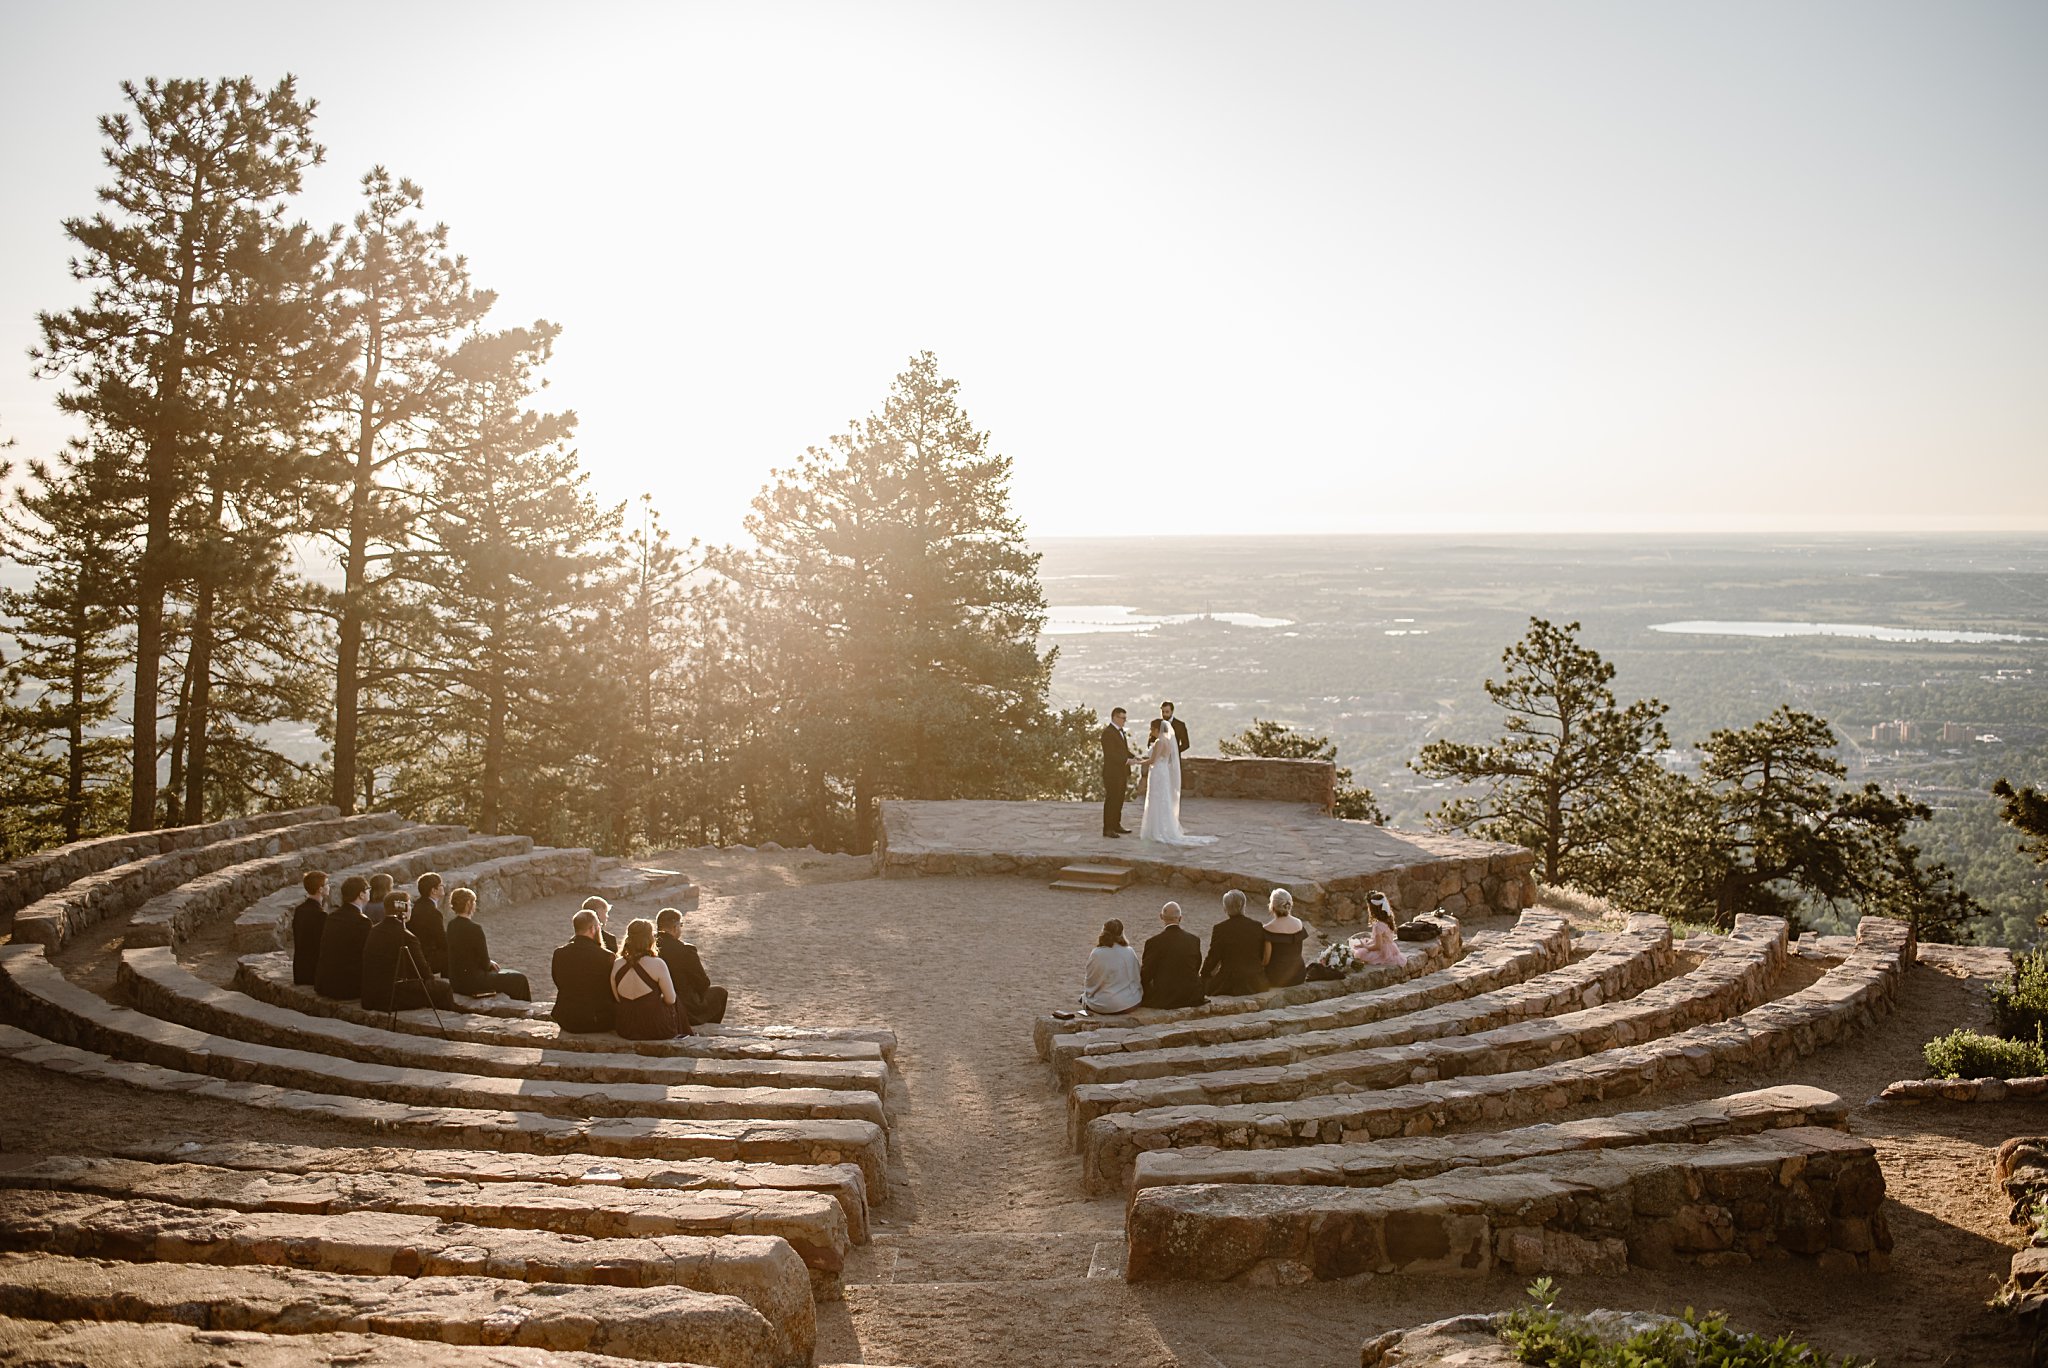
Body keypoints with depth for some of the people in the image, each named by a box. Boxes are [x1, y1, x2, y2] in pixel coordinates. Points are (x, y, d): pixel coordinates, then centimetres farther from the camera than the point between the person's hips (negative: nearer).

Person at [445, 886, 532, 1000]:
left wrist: (489, 963, 10)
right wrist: (490, 963, 7)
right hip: (471, 981, -9)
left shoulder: (451, 925, 3)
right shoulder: (474, 928, -21)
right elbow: (485, 964, -15)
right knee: (519, 979, 6)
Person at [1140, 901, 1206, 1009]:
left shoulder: (1154, 941, -13)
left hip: (1163, 999, -2)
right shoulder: (1194, 939, -2)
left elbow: (1145, 975, -7)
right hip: (1191, 997, 2)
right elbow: (1197, 969, 11)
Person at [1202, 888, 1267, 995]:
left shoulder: (1220, 929, -11)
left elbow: (1213, 958, -2)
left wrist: (1203, 975, 15)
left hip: (1230, 986, -4)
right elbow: (1263, 957, 9)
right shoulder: (1258, 927, -1)